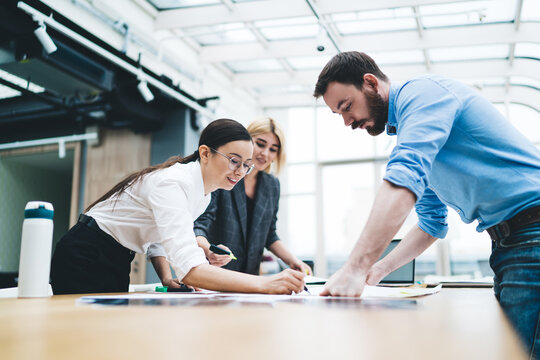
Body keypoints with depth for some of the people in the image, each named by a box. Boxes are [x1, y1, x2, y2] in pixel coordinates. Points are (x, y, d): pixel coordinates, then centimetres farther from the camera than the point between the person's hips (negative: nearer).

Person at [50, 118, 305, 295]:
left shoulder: (204, 195, 1)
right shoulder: (174, 183, -30)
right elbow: (189, 267, -42)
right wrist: (265, 284, -48)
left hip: (116, 263, 9)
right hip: (85, 259, -9)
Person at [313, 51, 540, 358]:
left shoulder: (422, 91, -10)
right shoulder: (406, 130, 20)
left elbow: (405, 179, -27)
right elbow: (432, 223, 24)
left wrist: (355, 268, -29)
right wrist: (379, 270, 14)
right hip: (508, 242, 10)